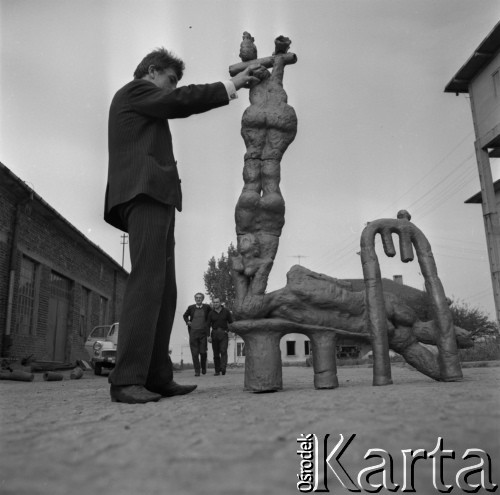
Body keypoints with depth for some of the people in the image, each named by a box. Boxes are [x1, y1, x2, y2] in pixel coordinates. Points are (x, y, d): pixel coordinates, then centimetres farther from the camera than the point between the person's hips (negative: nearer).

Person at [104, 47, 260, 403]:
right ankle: (127, 381, -23)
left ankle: (158, 377, -4)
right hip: (146, 193, -10)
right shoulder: (135, 90, 8)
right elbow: (182, 101, -3)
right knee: (147, 283, -21)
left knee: (164, 291, -1)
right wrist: (229, 86, 5)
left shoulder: (145, 108, 38)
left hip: (153, 199, 10)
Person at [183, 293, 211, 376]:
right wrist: (187, 321, 6)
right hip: (193, 332, 1)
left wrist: (208, 324, 8)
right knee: (195, 353, -2)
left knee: (203, 352, -2)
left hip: (203, 333, -1)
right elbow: (185, 316, 24)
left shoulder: (207, 307, 4)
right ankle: (197, 371, 5)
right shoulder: (191, 308, 6)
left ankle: (203, 367, 25)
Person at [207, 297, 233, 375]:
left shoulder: (226, 311, -1)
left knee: (223, 351, -18)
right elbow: (208, 325, 2)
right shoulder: (211, 313, 2)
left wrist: (228, 331, -2)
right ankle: (217, 371, 9)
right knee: (216, 353, 3)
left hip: (224, 334, -2)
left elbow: (231, 322, 7)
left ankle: (223, 368, -28)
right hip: (214, 334, 2)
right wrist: (208, 336, -7)